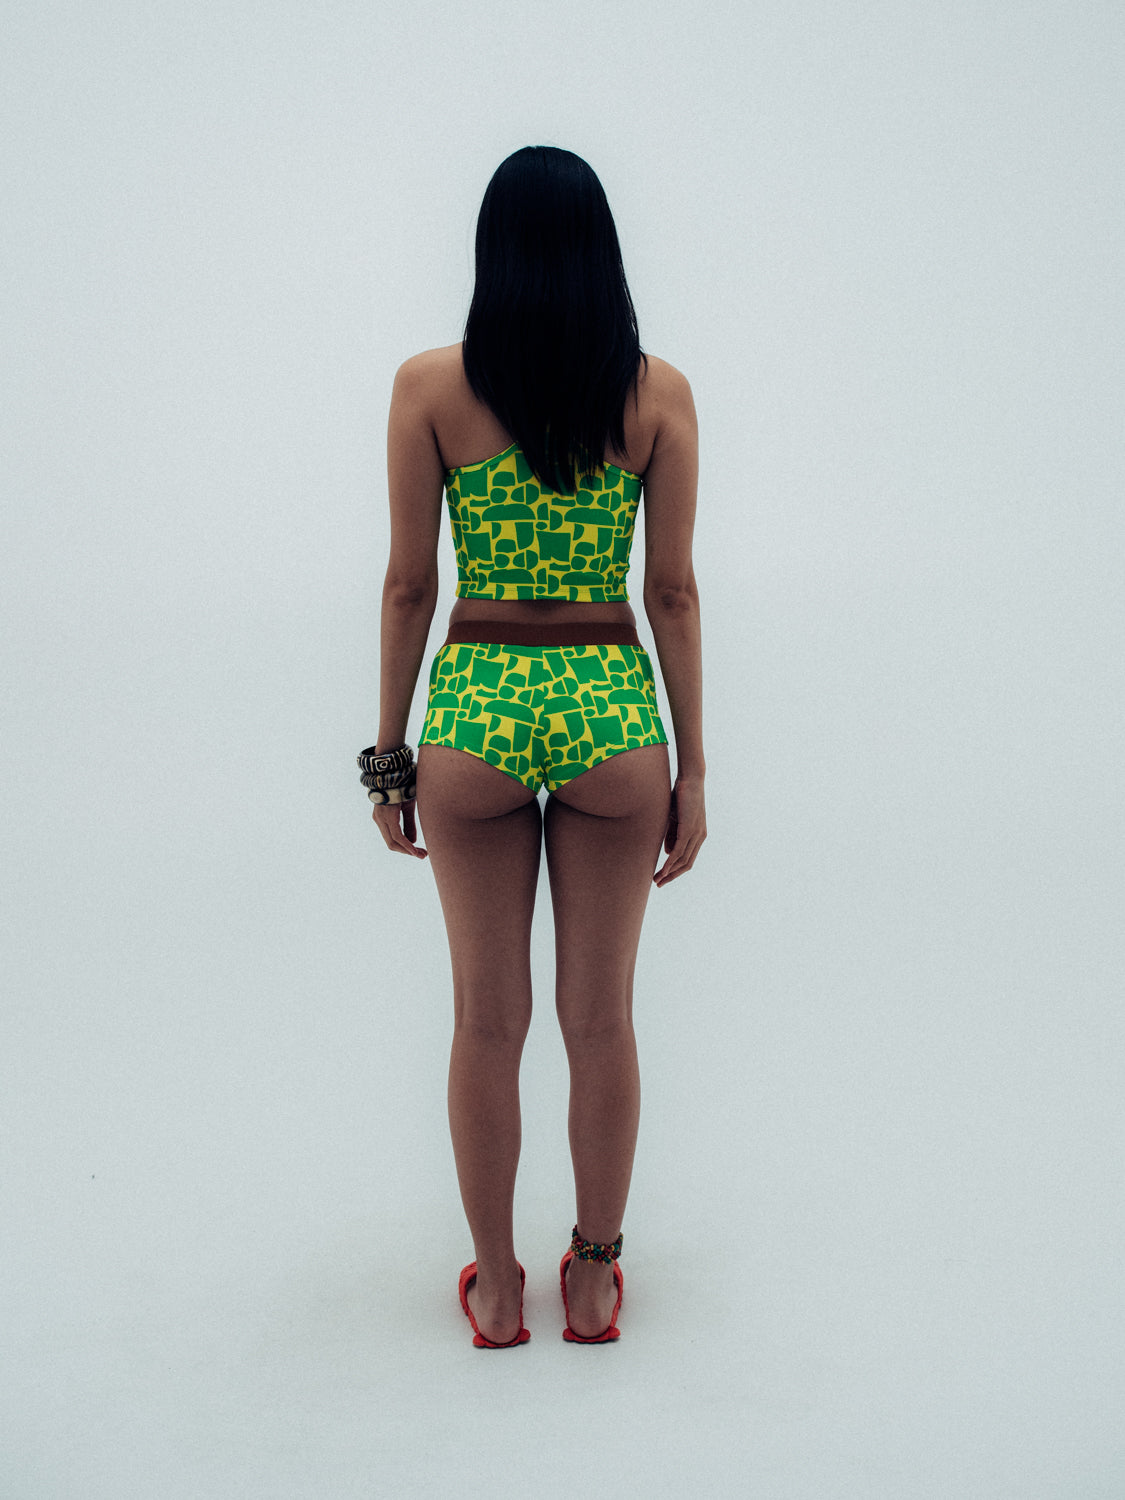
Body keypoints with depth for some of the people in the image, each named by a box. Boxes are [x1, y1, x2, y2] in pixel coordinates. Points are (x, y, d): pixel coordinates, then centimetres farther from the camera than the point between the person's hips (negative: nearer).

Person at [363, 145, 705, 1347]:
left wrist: (389, 753, 8)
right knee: (600, 1019, 14)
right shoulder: (659, 392, -1)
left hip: (475, 715, 0)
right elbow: (673, 593, -1)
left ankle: (496, 1290, 26)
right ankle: (594, 1281, 28)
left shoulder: (428, 386, -3)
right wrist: (693, 771, 5)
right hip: (613, 716, 1)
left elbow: (409, 586, -2)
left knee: (487, 1022, 13)